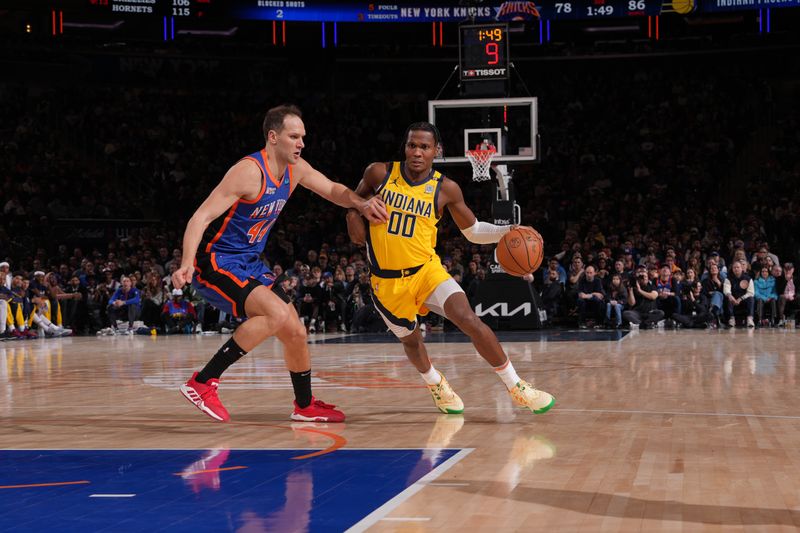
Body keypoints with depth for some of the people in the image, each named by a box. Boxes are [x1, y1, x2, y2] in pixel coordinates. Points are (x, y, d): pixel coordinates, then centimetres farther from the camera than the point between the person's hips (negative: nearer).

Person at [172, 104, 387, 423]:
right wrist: (187, 264, -42)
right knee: (276, 313, -29)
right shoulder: (249, 171, -23)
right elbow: (201, 217, -28)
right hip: (215, 262, -9)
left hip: (250, 264, 9)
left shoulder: (295, 169, 2)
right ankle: (202, 383, -23)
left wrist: (361, 204, -4)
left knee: (295, 333, 12)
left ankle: (305, 406, 35)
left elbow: (332, 190, 18)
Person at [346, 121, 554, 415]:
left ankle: (517, 388, -13)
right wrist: (353, 215, -9)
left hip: (427, 270, -1)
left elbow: (473, 231, 6)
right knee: (410, 339, 16)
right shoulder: (379, 173, -6)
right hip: (387, 280, 1)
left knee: (469, 320, -21)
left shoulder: (446, 189, -5)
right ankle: (436, 384, 50)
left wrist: (508, 232, -10)